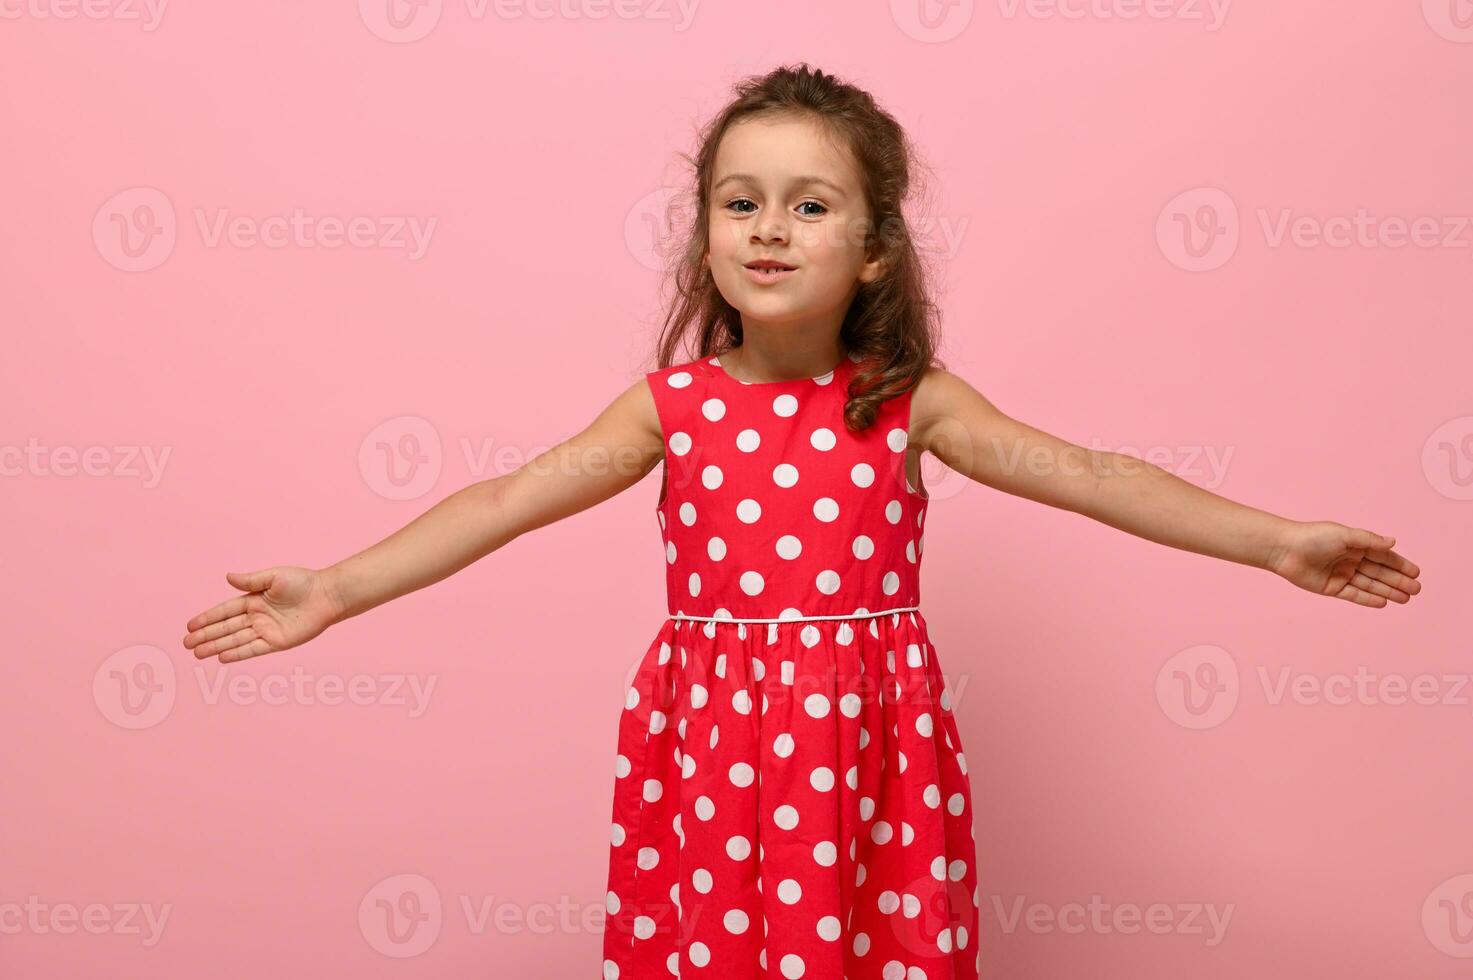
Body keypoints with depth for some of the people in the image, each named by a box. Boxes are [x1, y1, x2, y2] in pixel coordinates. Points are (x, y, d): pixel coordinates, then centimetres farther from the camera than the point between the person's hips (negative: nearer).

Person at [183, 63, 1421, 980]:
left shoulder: (911, 403, -2)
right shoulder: (672, 404, -2)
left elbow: (1088, 476, -6)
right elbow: (506, 502, -7)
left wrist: (1276, 540, -12)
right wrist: (337, 591, -13)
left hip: (869, 750, 0)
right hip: (712, 751, 0)